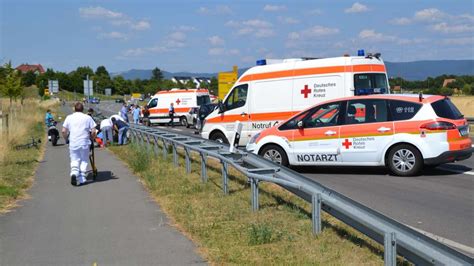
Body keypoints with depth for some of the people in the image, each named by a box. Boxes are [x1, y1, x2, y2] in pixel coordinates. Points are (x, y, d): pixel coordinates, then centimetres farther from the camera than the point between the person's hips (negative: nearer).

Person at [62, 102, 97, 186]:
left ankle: (74, 173, -16)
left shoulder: (69, 117, 6)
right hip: (84, 142, -1)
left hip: (73, 143, 1)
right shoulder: (87, 118, 3)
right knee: (84, 160, 11)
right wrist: (92, 138, 16)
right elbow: (93, 131, -2)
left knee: (74, 160, 10)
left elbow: (64, 131, 2)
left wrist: (66, 138, 18)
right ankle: (81, 178, 7)